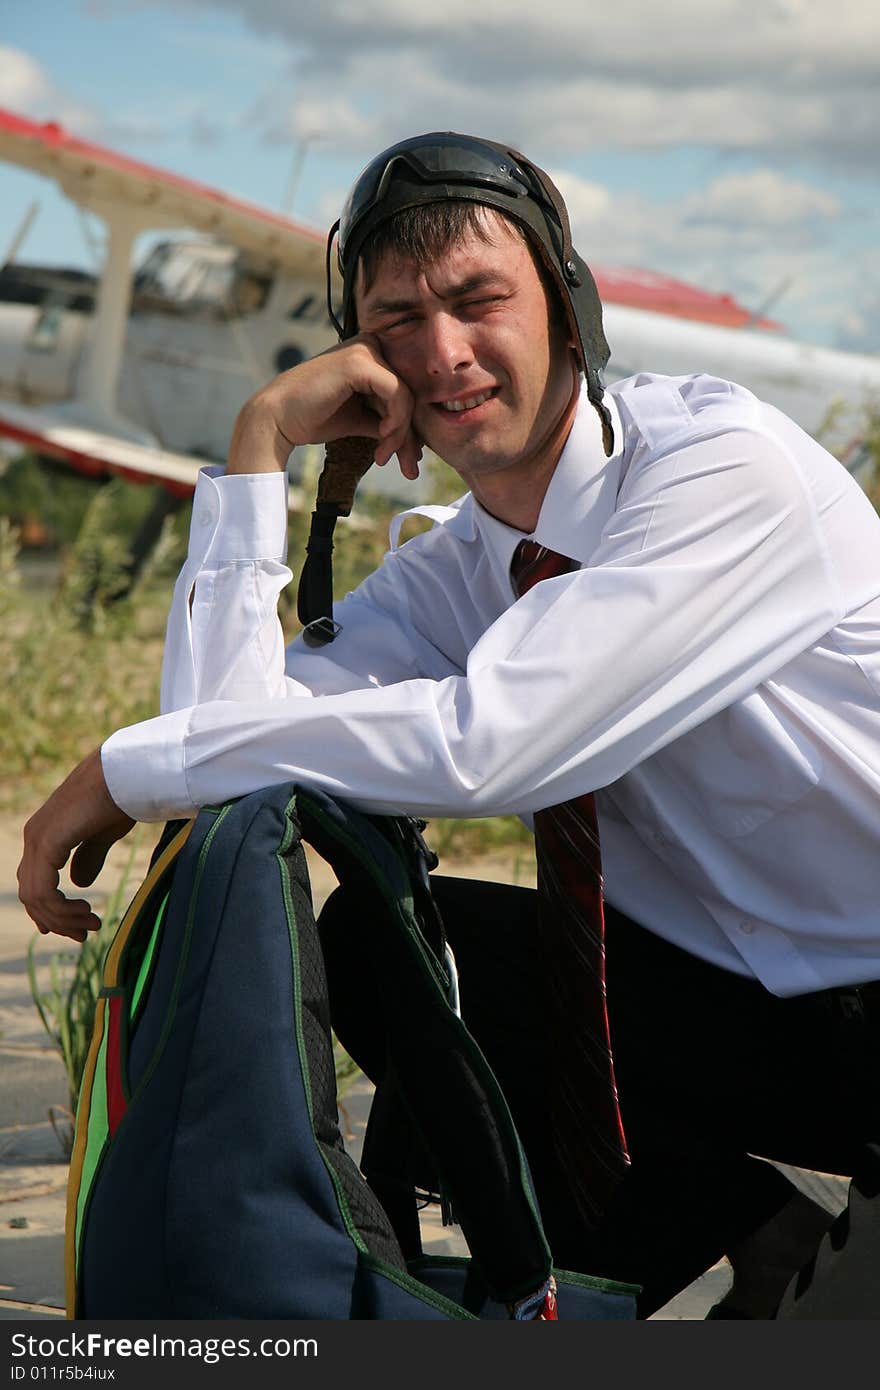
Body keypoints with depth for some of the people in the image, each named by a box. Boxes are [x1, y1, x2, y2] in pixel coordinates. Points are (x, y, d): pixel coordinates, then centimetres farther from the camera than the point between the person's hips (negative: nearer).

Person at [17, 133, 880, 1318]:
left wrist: (124, 770, -21)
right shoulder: (449, 571, 4)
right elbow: (226, 731, -9)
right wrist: (262, 442, -9)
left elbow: (484, 744, -28)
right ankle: (762, 1239, 2)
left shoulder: (728, 463, -19)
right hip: (731, 992, 7)